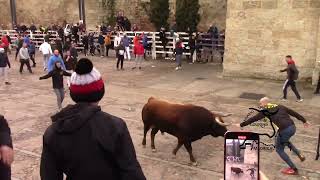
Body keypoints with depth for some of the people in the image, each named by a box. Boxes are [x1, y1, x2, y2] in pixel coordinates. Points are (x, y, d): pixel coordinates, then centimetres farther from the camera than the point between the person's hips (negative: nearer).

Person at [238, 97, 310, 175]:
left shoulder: (266, 111, 4)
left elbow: (254, 118, 7)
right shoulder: (280, 106, 19)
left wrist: (241, 125, 14)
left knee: (279, 149, 14)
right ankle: (300, 155, 27)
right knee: (285, 141, 37)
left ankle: (294, 169, 15)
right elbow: (293, 112, 21)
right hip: (293, 127, 7)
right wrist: (304, 121, 30)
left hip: (284, 130, -7)